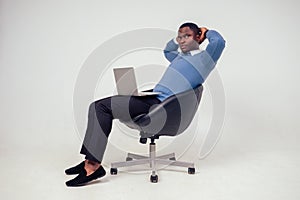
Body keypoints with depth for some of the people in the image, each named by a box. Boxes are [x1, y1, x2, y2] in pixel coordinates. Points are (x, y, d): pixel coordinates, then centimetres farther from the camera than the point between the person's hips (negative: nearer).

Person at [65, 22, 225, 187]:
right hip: (152, 99, 10)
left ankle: (94, 165, -16)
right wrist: (178, 38, 34)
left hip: (161, 105, -10)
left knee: (102, 107, -18)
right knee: (98, 107, -2)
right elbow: (167, 50, 51)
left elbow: (219, 41, -15)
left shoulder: (204, 58, 4)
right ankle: (90, 161, -4)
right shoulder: (181, 57, 29)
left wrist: (206, 32, 5)